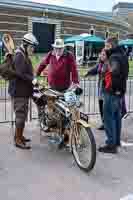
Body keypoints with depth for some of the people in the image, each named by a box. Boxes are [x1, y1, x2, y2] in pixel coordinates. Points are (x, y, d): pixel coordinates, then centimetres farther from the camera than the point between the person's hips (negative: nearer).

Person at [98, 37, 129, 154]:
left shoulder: (114, 57, -18)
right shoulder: (123, 55, 12)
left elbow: (115, 72, -35)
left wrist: (114, 87, -23)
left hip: (112, 92, -10)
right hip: (120, 91, 10)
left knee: (109, 118, -3)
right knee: (117, 117, 18)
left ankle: (111, 145, 1)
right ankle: (117, 141, 29)